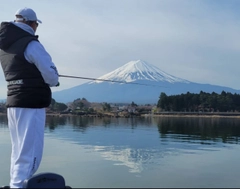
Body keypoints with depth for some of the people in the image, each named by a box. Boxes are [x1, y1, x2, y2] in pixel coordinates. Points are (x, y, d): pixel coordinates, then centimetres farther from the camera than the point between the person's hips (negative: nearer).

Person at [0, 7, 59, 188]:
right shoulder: (31, 44, -12)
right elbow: (51, 76, -12)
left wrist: (41, 80, 12)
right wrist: (54, 81, 9)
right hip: (31, 103, -8)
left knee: (19, 151, 19)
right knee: (29, 153, -4)